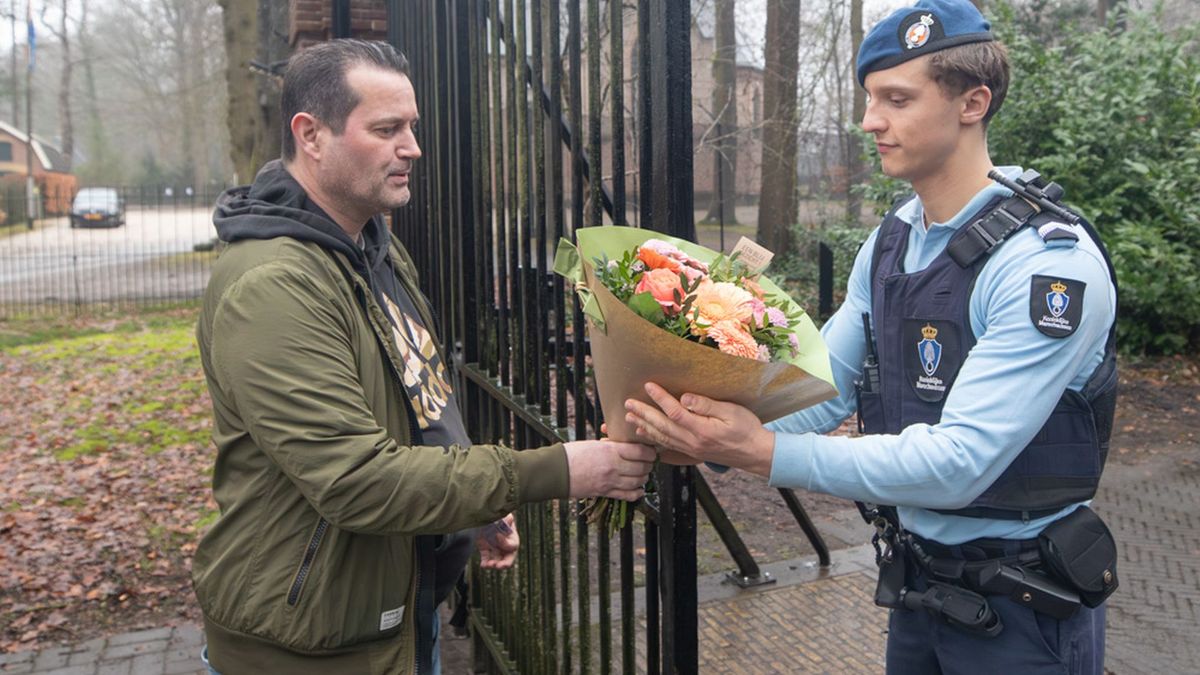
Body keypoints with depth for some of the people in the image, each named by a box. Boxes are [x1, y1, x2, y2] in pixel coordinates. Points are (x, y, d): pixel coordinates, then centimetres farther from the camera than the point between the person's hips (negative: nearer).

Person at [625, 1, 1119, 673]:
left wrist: (764, 453, -35)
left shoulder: (1052, 264, -23)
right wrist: (709, 436, -18)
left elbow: (959, 461, -29)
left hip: (1020, 612, -6)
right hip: (915, 579, 6)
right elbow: (826, 390, -1)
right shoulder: (890, 241, 1)